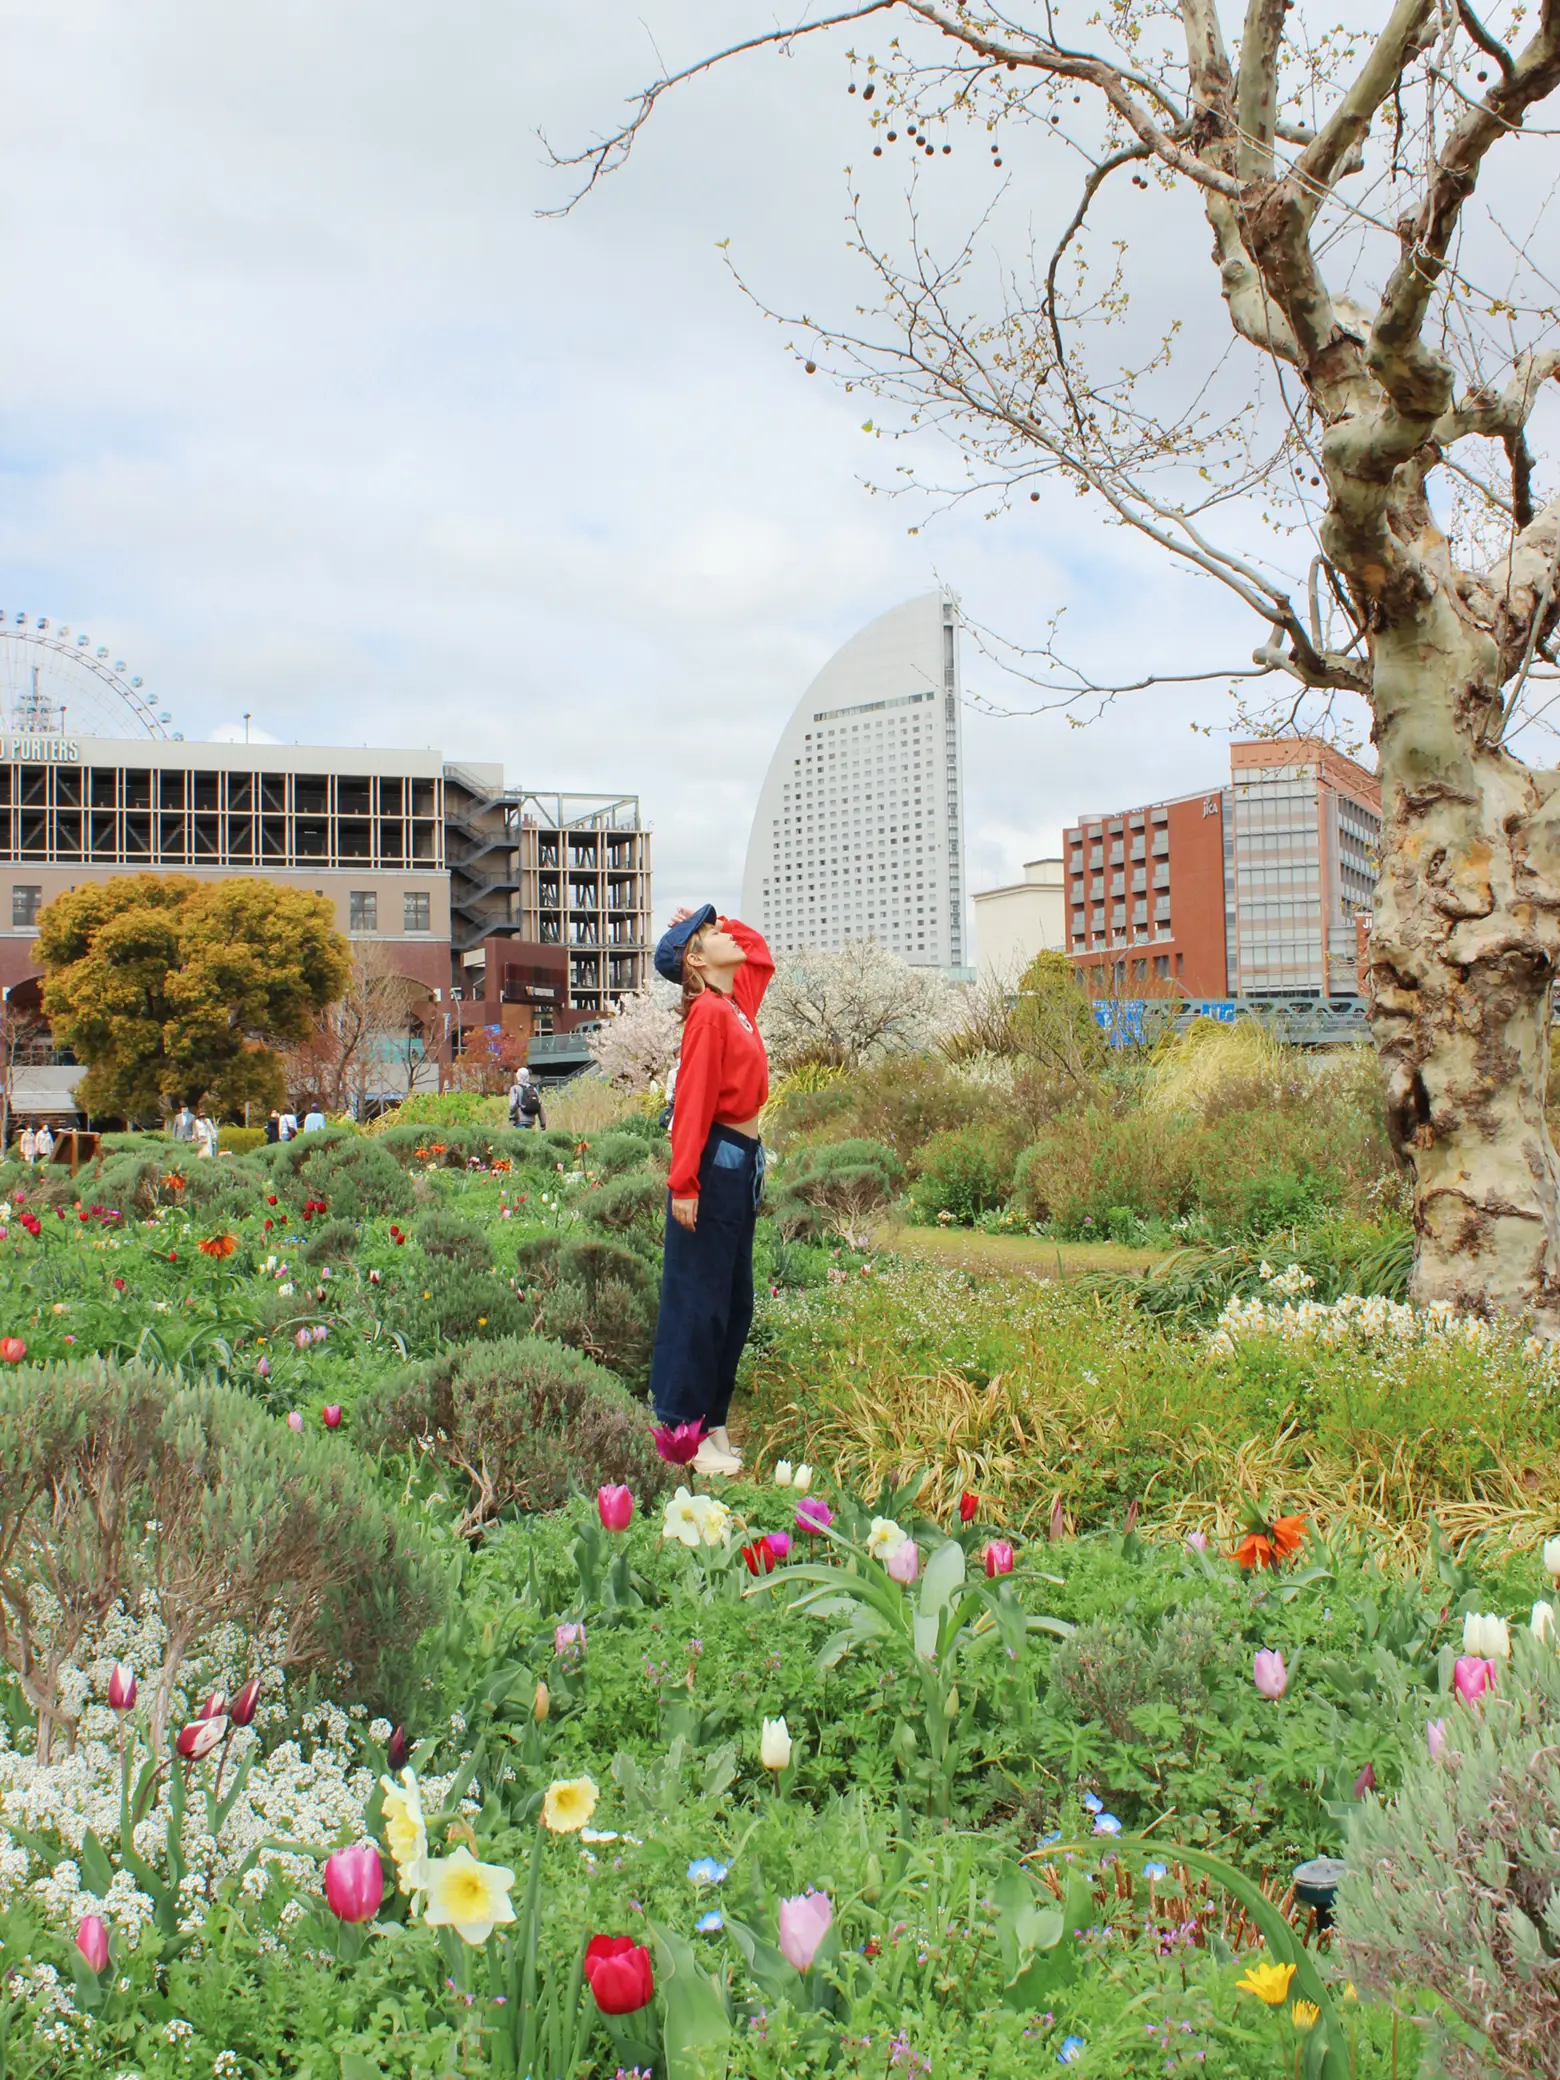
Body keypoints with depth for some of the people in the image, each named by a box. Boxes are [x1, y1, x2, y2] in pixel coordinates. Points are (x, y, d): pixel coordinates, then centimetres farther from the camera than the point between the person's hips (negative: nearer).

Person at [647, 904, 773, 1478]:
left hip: (744, 1163, 9)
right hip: (715, 1163, -9)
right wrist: (683, 1183, -23)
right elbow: (694, 1100, -18)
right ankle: (684, 1434, 3)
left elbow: (760, 955, 32)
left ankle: (710, 1422, 21)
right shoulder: (710, 1011, -12)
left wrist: (719, 921, 17)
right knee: (699, 1299, -4)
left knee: (734, 1304, 13)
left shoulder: (738, 1002, 12)